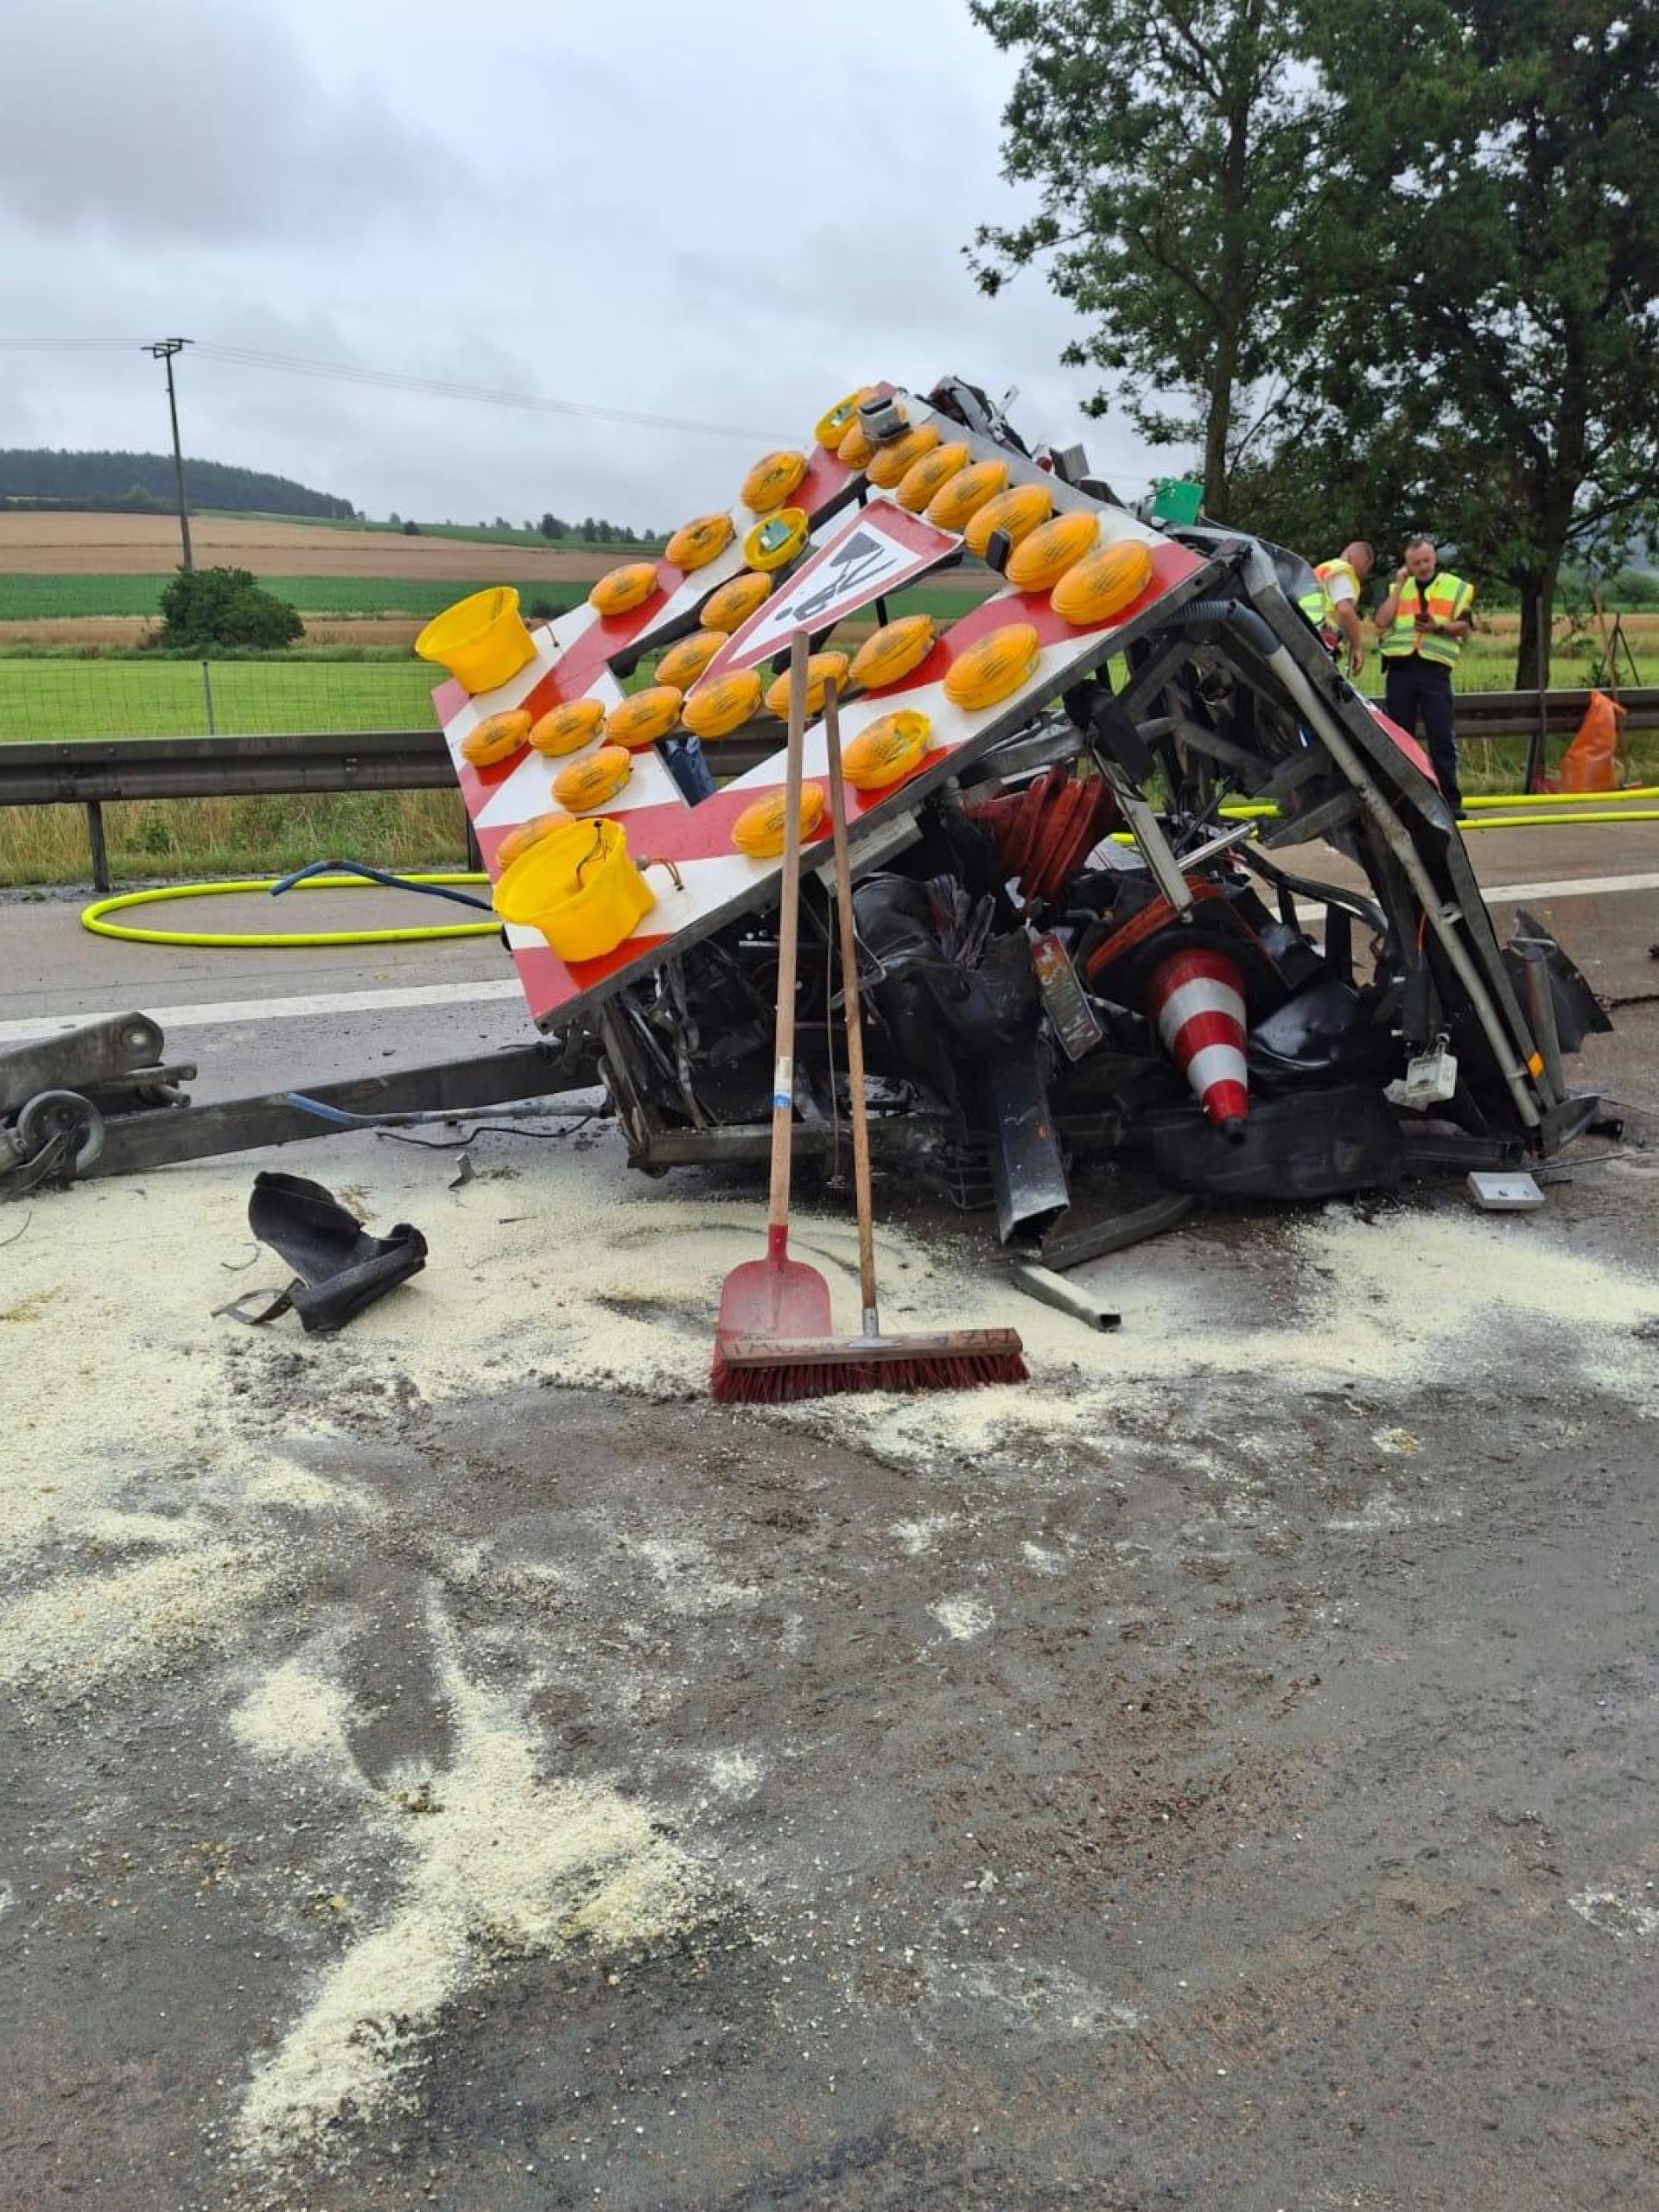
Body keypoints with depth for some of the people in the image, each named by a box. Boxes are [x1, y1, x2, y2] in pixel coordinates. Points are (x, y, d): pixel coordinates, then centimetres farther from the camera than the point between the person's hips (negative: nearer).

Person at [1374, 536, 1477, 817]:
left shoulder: (1456, 587, 11)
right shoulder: (1397, 588, 16)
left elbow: (1465, 627, 4)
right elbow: (1381, 626, 2)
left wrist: (1438, 627, -14)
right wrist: (1399, 586, 2)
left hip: (1435, 670, -2)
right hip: (1399, 670, 2)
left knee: (1443, 738, -5)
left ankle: (1451, 801, -2)